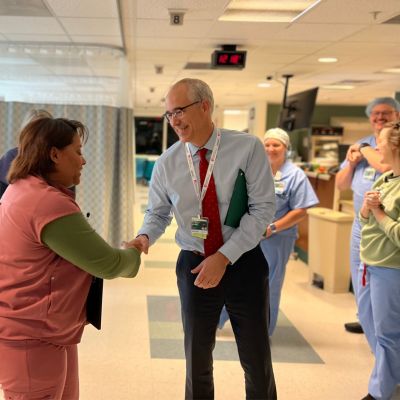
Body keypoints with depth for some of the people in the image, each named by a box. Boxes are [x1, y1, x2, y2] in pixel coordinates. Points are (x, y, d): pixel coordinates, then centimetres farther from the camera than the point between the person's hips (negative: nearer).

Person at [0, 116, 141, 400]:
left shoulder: (23, 190, 9)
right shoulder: (49, 204, -25)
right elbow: (108, 265, -18)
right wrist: (133, 254, 3)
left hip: (38, 330, 10)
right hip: (31, 339, -10)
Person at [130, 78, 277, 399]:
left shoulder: (248, 148, -13)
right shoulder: (167, 164, -5)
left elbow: (264, 208, -15)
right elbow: (157, 213, 6)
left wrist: (224, 257, -21)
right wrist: (145, 236, -18)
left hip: (244, 262, -2)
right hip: (194, 265, 2)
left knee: (257, 361, 11)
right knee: (198, 360, 17)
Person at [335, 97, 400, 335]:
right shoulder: (361, 145, 13)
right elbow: (341, 184, 14)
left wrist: (365, 150, -11)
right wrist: (351, 163, -4)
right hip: (361, 224, 7)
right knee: (360, 280, 17)